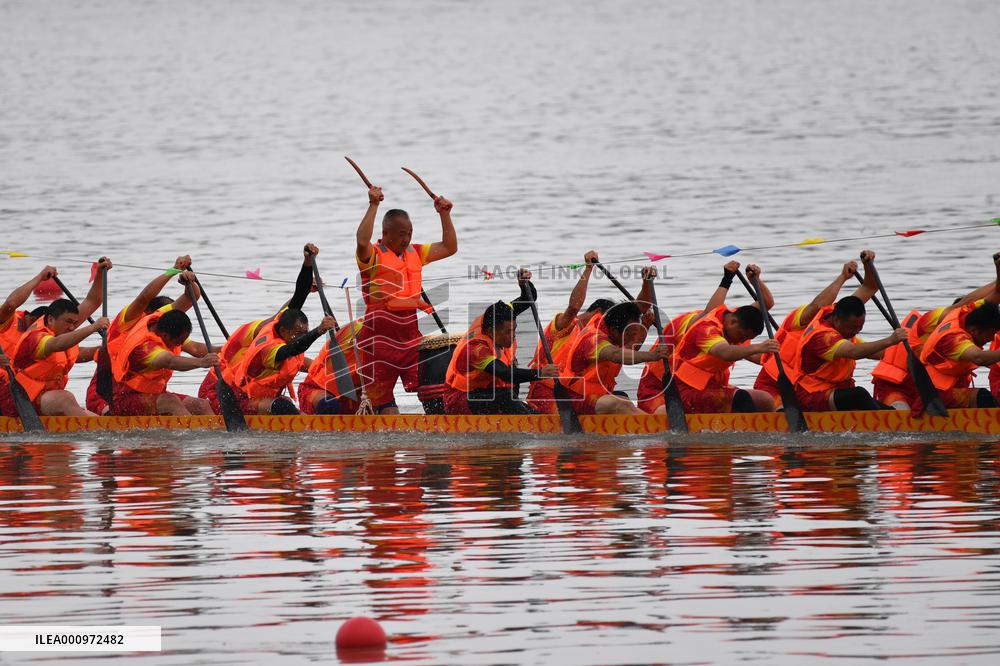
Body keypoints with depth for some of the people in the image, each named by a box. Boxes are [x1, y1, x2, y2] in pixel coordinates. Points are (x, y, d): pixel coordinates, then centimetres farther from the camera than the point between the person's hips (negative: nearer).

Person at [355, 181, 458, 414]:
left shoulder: (415, 253, 15)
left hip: (412, 333, 5)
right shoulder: (373, 255, -6)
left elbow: (449, 247, 21)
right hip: (381, 335, -5)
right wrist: (373, 206, -27)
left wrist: (444, 214, 10)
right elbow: (362, 241, -28)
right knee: (382, 392, 0)